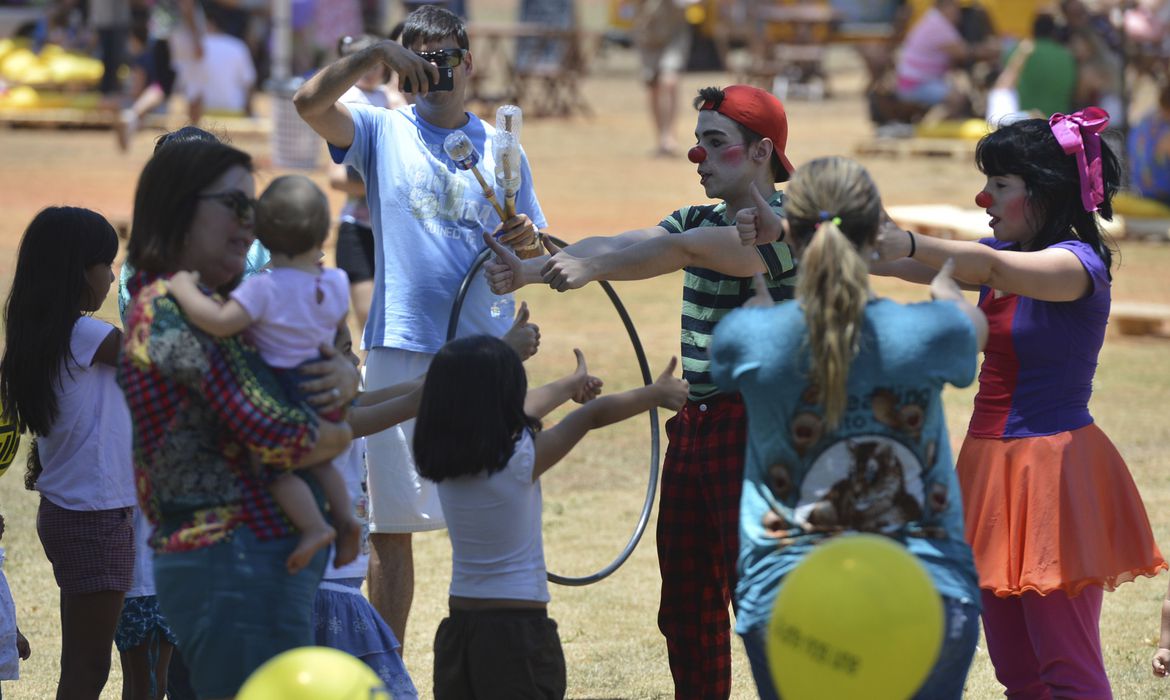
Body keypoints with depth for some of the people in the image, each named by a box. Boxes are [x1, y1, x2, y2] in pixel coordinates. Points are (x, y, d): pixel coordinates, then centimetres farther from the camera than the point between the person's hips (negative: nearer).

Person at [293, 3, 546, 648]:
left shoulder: (500, 149, 11)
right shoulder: (383, 132, 6)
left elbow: (531, 256, 14)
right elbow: (309, 103, -12)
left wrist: (527, 237, -8)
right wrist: (374, 53, -23)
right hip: (400, 351, -1)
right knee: (390, 523, 3)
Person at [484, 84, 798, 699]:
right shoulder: (703, 221, 15)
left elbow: (680, 250, -28)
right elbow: (617, 244, 1)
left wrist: (591, 268, -39)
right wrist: (532, 269, -15)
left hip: (758, 431, -8)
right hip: (693, 428, 9)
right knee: (685, 603, 11)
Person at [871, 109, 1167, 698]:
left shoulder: (1078, 263, -14)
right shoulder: (1002, 253, 12)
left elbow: (991, 267, -33)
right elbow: (901, 265, 6)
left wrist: (908, 243, -47)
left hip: (1051, 466, -9)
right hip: (994, 461, 9)